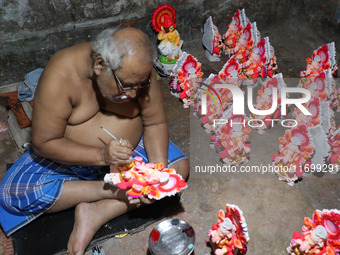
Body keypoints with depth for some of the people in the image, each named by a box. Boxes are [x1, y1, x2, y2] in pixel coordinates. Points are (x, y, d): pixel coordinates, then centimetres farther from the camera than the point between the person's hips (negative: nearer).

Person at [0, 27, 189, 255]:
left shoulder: (138, 71, -19)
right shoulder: (60, 75, -28)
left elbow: (155, 123, -10)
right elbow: (44, 143, -23)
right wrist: (101, 155, -36)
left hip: (128, 150, 3)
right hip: (72, 157, -2)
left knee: (180, 167, -16)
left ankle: (98, 213, -20)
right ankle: (113, 191, -17)